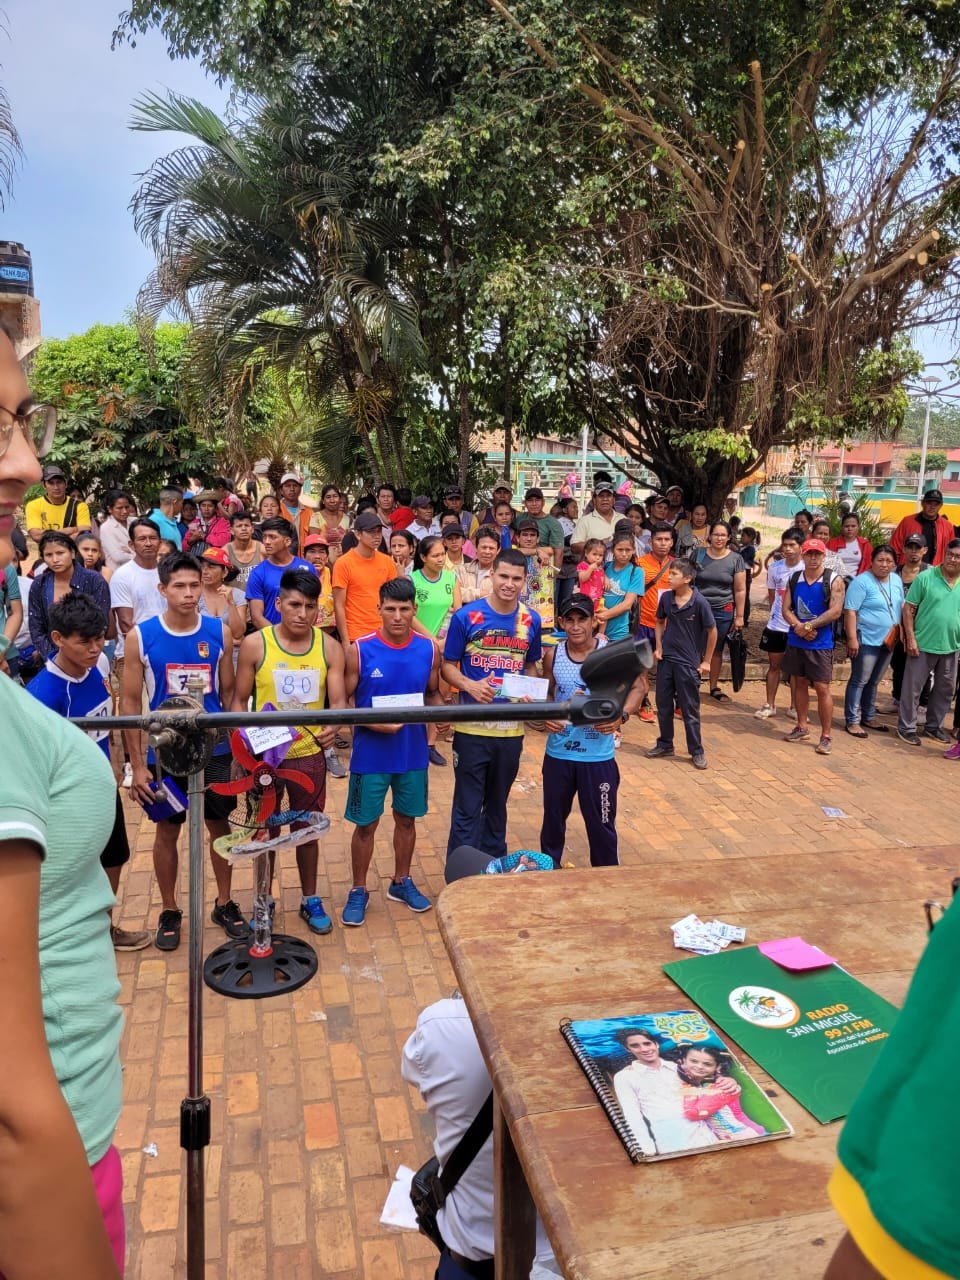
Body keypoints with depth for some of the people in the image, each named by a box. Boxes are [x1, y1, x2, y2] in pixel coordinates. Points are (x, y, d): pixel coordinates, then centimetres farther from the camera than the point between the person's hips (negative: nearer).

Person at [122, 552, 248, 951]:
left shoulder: (219, 632, -4)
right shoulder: (140, 637, -8)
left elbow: (229, 693, 4)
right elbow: (131, 702, -4)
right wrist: (137, 764, -7)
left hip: (215, 750, 1)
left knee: (220, 826, 12)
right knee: (167, 831, 11)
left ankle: (224, 903, 30)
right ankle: (169, 911, 30)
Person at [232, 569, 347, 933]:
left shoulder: (329, 647, -4)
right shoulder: (254, 644, -8)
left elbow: (338, 701, -7)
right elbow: (239, 701, -2)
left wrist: (333, 728, -28)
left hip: (309, 753, 1)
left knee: (307, 828, 13)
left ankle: (310, 899, 32)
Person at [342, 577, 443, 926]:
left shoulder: (429, 649, -3)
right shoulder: (360, 650, -12)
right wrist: (372, 723, -23)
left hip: (413, 752, 3)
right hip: (371, 754, -3)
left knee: (407, 818, 17)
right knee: (365, 823, 8)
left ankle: (401, 882, 37)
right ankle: (358, 890, 27)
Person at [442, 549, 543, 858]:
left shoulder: (531, 621, 2)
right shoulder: (466, 616, -9)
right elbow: (448, 666, -3)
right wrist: (470, 686, -23)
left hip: (511, 728, 4)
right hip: (472, 726, -3)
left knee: (498, 803, 19)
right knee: (468, 808, 2)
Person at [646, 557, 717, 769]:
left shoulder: (699, 602, -15)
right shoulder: (666, 597, -3)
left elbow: (712, 631, -7)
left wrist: (706, 661, -4)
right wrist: (658, 647, 4)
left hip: (688, 663, -4)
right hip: (665, 659, 4)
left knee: (690, 710, 4)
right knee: (663, 706, 14)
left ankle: (697, 751, 16)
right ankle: (665, 744, 29)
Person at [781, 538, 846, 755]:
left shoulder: (834, 580, -7)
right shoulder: (794, 578, 6)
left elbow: (835, 612, -16)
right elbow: (786, 609, 2)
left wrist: (808, 626, -16)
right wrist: (798, 627, -16)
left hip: (821, 644, -4)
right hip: (795, 641, 5)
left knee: (822, 688, -4)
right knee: (799, 684, 14)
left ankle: (826, 736, 4)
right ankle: (802, 727, 28)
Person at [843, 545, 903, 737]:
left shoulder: (896, 580, 9)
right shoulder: (862, 582, -14)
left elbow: (901, 606, 18)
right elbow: (850, 611, -18)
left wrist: (902, 632, 13)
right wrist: (852, 638, -21)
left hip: (888, 640, 7)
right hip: (866, 640, -7)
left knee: (874, 682, 17)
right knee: (859, 681, -2)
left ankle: (868, 716, 28)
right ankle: (852, 721, 5)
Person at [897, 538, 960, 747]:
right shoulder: (925, 577, -8)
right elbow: (908, 608, -7)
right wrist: (910, 638, -12)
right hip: (923, 645, -4)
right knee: (913, 688, 4)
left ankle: (934, 726, 32)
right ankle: (906, 727, 15)